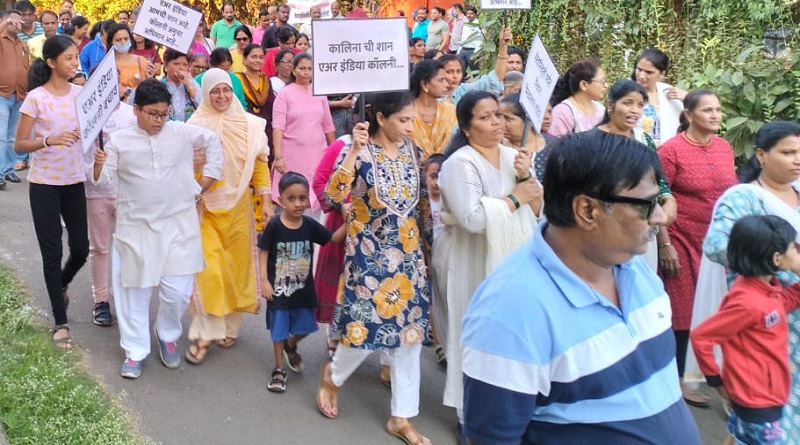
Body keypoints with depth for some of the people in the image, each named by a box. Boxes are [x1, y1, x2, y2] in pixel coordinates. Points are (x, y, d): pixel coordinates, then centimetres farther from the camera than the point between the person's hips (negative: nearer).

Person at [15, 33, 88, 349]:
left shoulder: (81, 93, 2)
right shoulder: (36, 98, -11)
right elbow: (19, 145, -10)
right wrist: (49, 140, -26)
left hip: (74, 182, 4)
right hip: (44, 184, -4)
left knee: (80, 248, 7)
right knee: (52, 252, 1)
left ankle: (60, 285, 42)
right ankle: (61, 322, 13)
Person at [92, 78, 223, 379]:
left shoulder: (182, 132, 0)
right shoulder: (120, 141, -1)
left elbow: (212, 141, 13)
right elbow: (103, 180, 0)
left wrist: (204, 182, 9)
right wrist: (98, 164, -22)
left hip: (178, 226, 0)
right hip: (136, 228, 0)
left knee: (178, 291, 1)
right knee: (134, 290, 6)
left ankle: (167, 336, 29)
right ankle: (135, 350, 20)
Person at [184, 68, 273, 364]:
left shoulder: (250, 124, 2)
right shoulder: (195, 125, -4)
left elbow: (260, 163, 6)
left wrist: (266, 201, 2)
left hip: (239, 206, 2)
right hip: (206, 206, -2)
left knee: (237, 265, 8)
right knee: (208, 268, -9)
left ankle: (228, 325, 25)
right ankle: (204, 333, -2)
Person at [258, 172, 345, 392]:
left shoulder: (310, 225, -8)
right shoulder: (275, 225, -17)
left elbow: (334, 238, -1)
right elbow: (263, 253, -9)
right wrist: (264, 281, -13)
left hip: (303, 288, 3)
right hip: (279, 288, -3)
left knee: (305, 327, 14)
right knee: (279, 330, 9)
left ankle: (290, 345, 47)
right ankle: (279, 369, 28)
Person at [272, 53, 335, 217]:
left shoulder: (320, 93, 9)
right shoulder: (285, 94, -2)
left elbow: (327, 125, 14)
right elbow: (277, 127, -9)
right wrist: (278, 156, -17)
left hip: (317, 153, 3)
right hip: (293, 153, -3)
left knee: (317, 196, 4)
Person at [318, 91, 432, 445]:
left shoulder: (412, 151, 3)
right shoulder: (359, 153, -13)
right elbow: (333, 195, -27)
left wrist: (428, 244, 13)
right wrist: (354, 151, -31)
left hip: (409, 255, 5)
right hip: (370, 255, -5)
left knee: (410, 330, 7)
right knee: (367, 326, 0)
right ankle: (332, 375, 35)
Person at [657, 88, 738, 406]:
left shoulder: (724, 147, 5)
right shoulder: (671, 150, -12)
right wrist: (664, 245, -14)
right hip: (682, 242, -5)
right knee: (682, 311, 4)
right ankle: (677, 379, 17)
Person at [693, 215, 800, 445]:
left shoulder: (767, 288, -1)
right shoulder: (747, 302, -28)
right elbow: (700, 337, -25)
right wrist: (716, 380, -13)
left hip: (765, 395, 9)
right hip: (756, 399, -9)